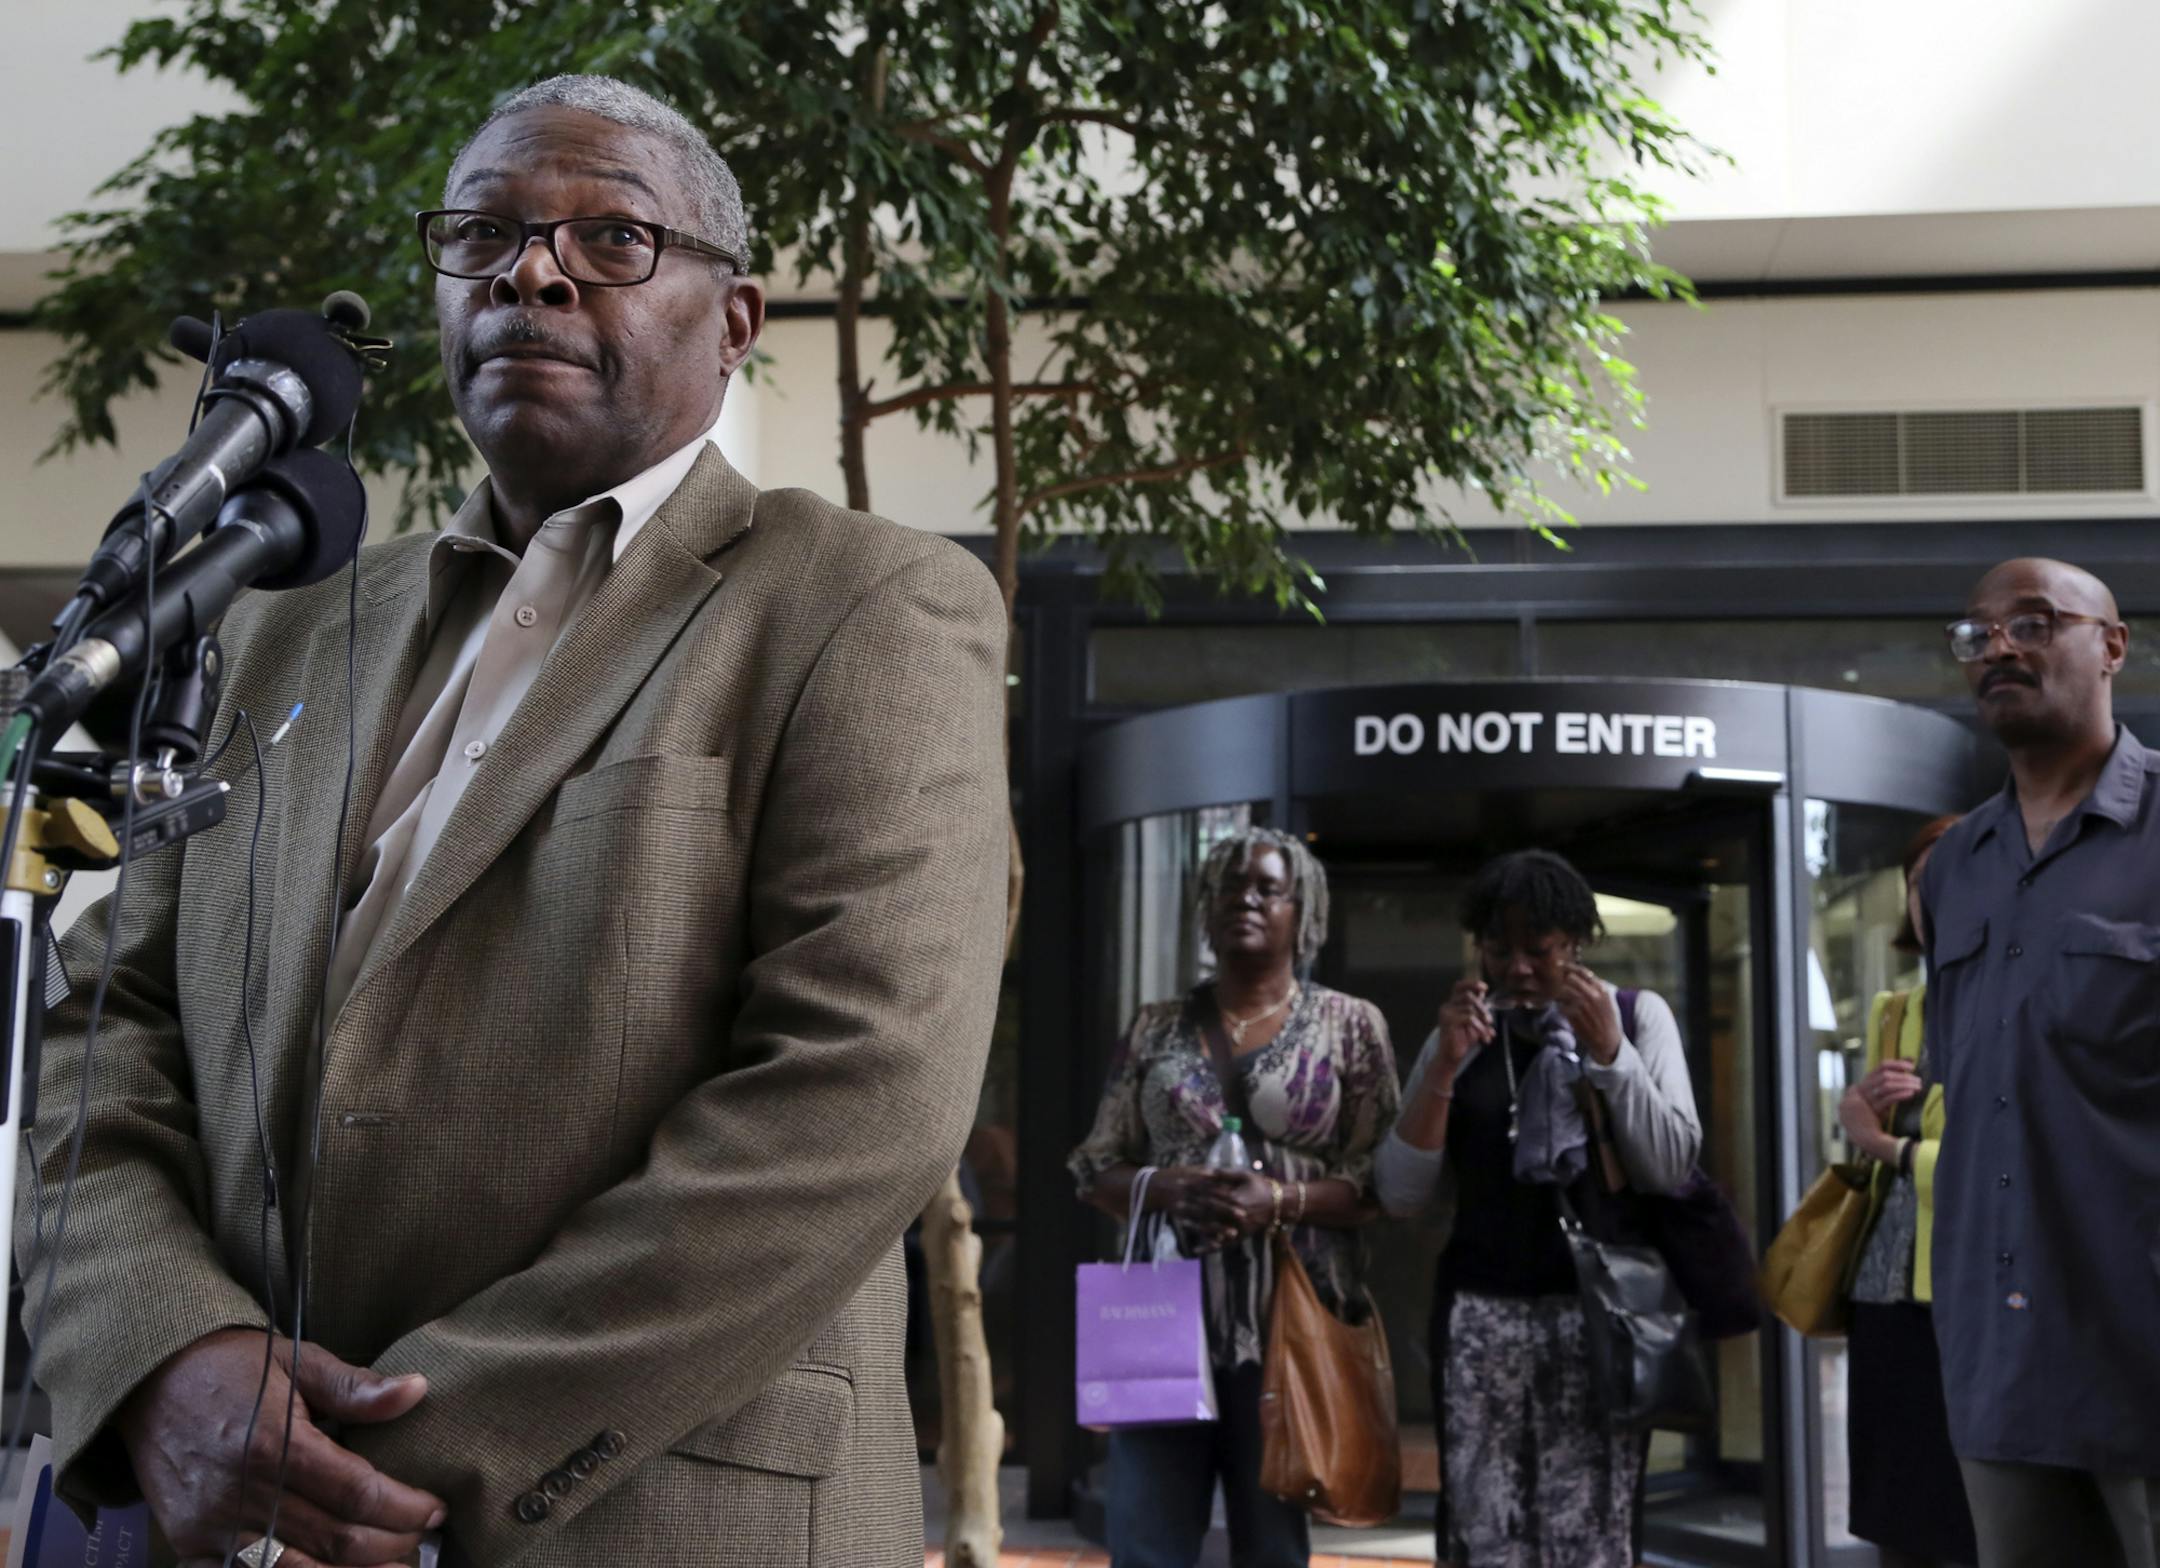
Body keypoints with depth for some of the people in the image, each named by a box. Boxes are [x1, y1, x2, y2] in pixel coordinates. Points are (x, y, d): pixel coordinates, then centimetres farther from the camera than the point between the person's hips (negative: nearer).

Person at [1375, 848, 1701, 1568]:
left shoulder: (1638, 1015, 8)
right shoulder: (1462, 1033, 12)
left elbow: (1670, 1169, -2)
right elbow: (1401, 1194, 4)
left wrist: (1608, 1051, -10)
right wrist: (1445, 1063, -6)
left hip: (1598, 1308, -2)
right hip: (1480, 1312, 2)